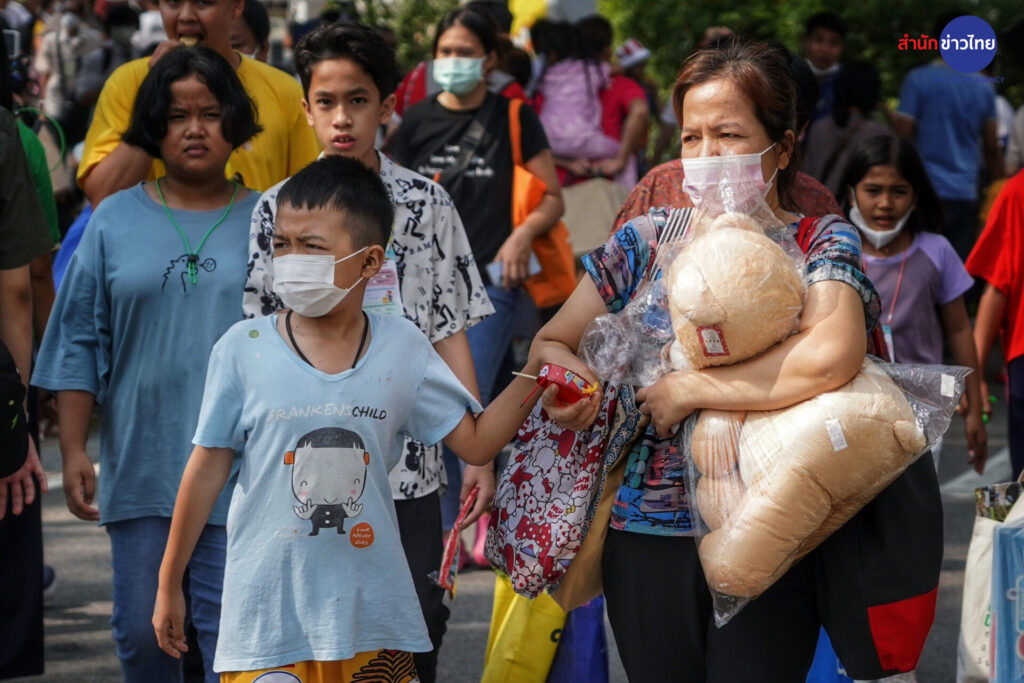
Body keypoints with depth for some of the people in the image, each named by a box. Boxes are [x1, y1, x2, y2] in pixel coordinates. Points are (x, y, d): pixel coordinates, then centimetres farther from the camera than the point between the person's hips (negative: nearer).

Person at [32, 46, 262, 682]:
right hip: (140, 462, 1)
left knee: (231, 631, -4)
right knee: (142, 629, 5)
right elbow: (80, 343, 6)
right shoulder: (116, 221, 6)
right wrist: (73, 450, 0)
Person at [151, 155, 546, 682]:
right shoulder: (244, 349, -5)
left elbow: (475, 442, 8)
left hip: (372, 615, 2)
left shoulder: (402, 350, 1)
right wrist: (169, 585, 7)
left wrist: (534, 373, -3)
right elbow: (207, 470, 2)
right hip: (268, 616, -2)